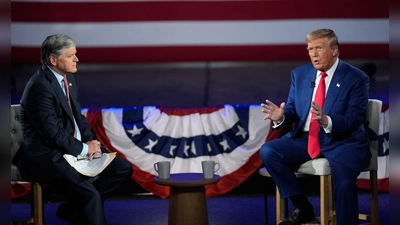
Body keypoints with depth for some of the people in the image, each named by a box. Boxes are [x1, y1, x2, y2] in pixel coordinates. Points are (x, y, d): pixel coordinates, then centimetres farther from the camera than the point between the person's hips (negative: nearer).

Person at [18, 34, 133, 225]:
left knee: (124, 169, 2)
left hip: (75, 146, 10)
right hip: (48, 155, -9)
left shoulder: (69, 77, 8)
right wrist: (85, 148, -12)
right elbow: (53, 133, -22)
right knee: (90, 194, -29)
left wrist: (91, 141, -2)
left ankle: (73, 209, 7)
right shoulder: (40, 86, -20)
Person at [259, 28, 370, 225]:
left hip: (342, 142, -5)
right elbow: (292, 110, 8)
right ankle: (302, 207, -4)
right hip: (305, 139, 5)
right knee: (268, 151, -17)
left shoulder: (357, 78, -6)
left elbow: (355, 119, -15)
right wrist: (280, 116, -18)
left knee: (344, 183, -32)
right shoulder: (300, 74, 9)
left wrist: (327, 121, -35)